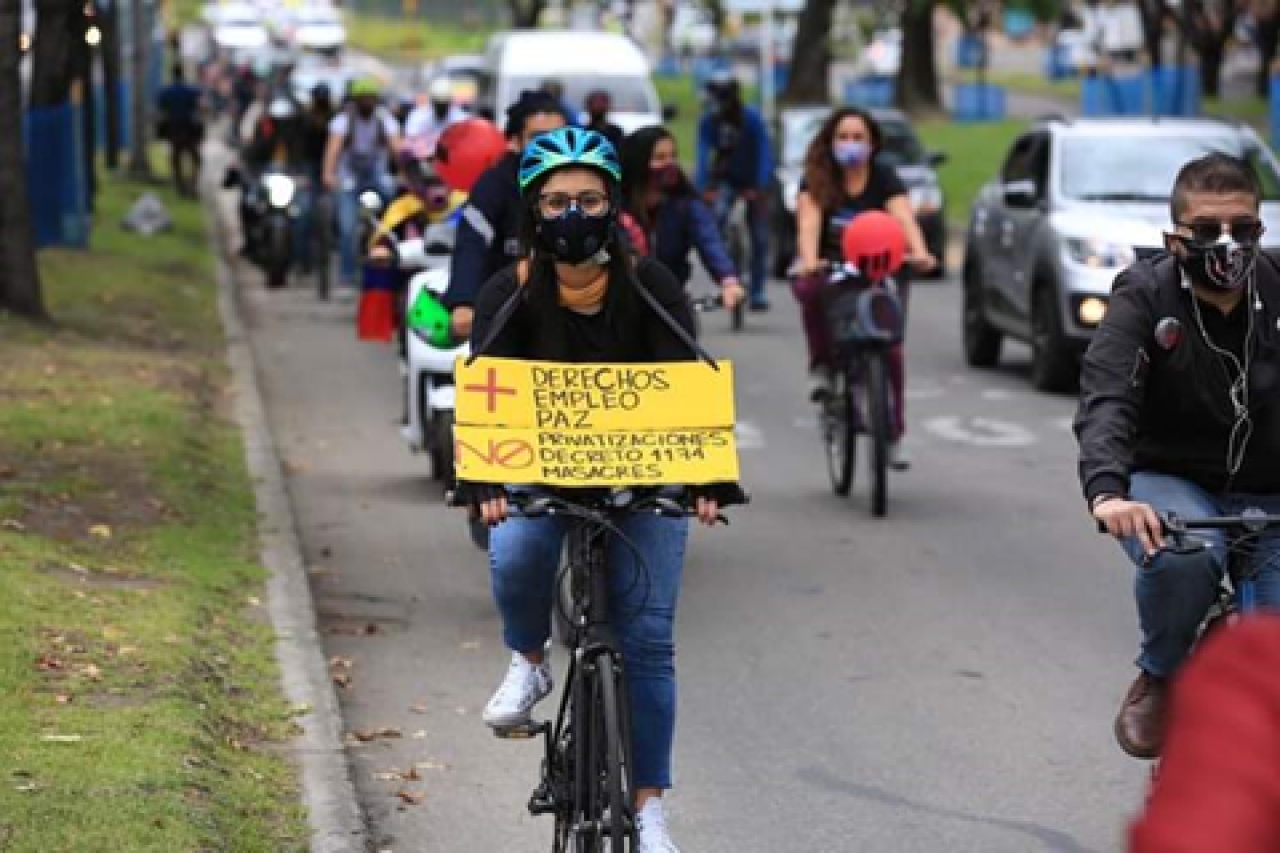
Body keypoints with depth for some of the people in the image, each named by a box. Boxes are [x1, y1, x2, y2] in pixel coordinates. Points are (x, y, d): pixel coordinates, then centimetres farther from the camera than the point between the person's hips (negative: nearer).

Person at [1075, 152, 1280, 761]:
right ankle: (1161, 678, -7)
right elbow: (1106, 397, -25)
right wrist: (1107, 492, -45)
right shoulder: (1144, 296, -10)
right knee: (1180, 556, -36)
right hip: (1170, 481, -1)